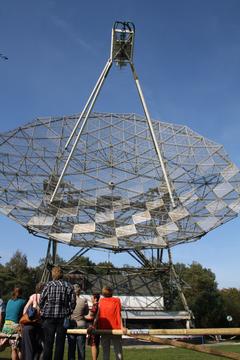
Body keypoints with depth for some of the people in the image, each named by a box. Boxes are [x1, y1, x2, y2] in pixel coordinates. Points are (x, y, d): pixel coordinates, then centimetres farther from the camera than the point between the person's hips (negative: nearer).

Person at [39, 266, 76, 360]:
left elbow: (41, 300, 0)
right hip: (63, 317, 1)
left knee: (48, 343, 7)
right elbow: (73, 302, 0)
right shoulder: (69, 286, 1)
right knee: (60, 343, 9)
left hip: (49, 317, -1)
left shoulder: (49, 285, -4)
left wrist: (43, 311, 14)